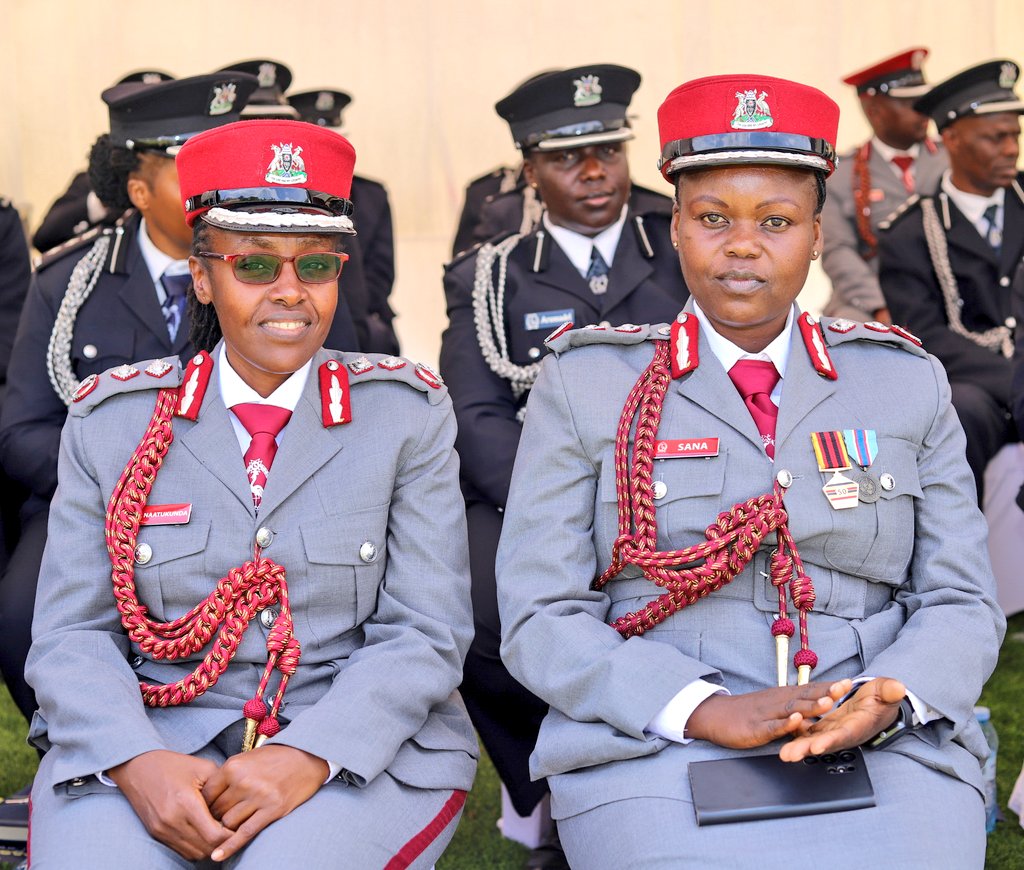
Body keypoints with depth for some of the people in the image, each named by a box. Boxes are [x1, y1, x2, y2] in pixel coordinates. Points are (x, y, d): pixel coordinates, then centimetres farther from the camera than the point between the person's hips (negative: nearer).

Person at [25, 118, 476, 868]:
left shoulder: (408, 413, 6)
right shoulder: (112, 420, 9)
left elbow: (424, 635, -1)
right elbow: (72, 635, 3)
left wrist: (307, 758, -18)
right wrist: (138, 763, -17)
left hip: (358, 751, -1)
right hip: (147, 745, 1)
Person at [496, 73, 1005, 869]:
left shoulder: (906, 384, 13)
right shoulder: (584, 385, 7)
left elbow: (960, 603, 10)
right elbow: (540, 618, 0)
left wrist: (885, 702, -13)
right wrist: (710, 711, -16)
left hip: (885, 756, 2)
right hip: (658, 746, -2)